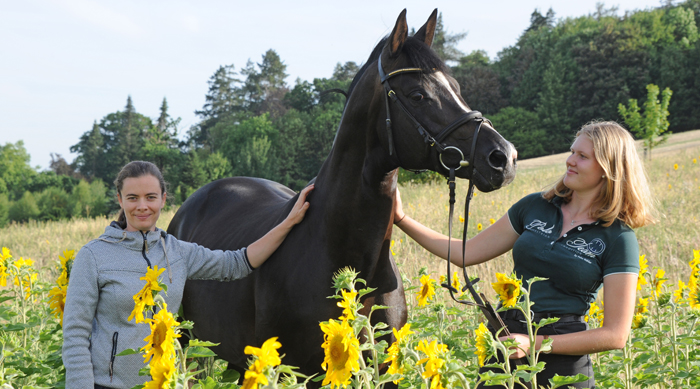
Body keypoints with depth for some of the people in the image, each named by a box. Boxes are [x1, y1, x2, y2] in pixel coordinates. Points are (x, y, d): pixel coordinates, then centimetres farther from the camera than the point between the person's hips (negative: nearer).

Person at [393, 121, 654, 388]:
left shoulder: (618, 238, -7)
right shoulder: (535, 206, 6)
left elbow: (616, 335, -10)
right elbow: (467, 253, 12)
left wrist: (535, 344, -17)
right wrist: (401, 218, 6)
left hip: (562, 361, -4)